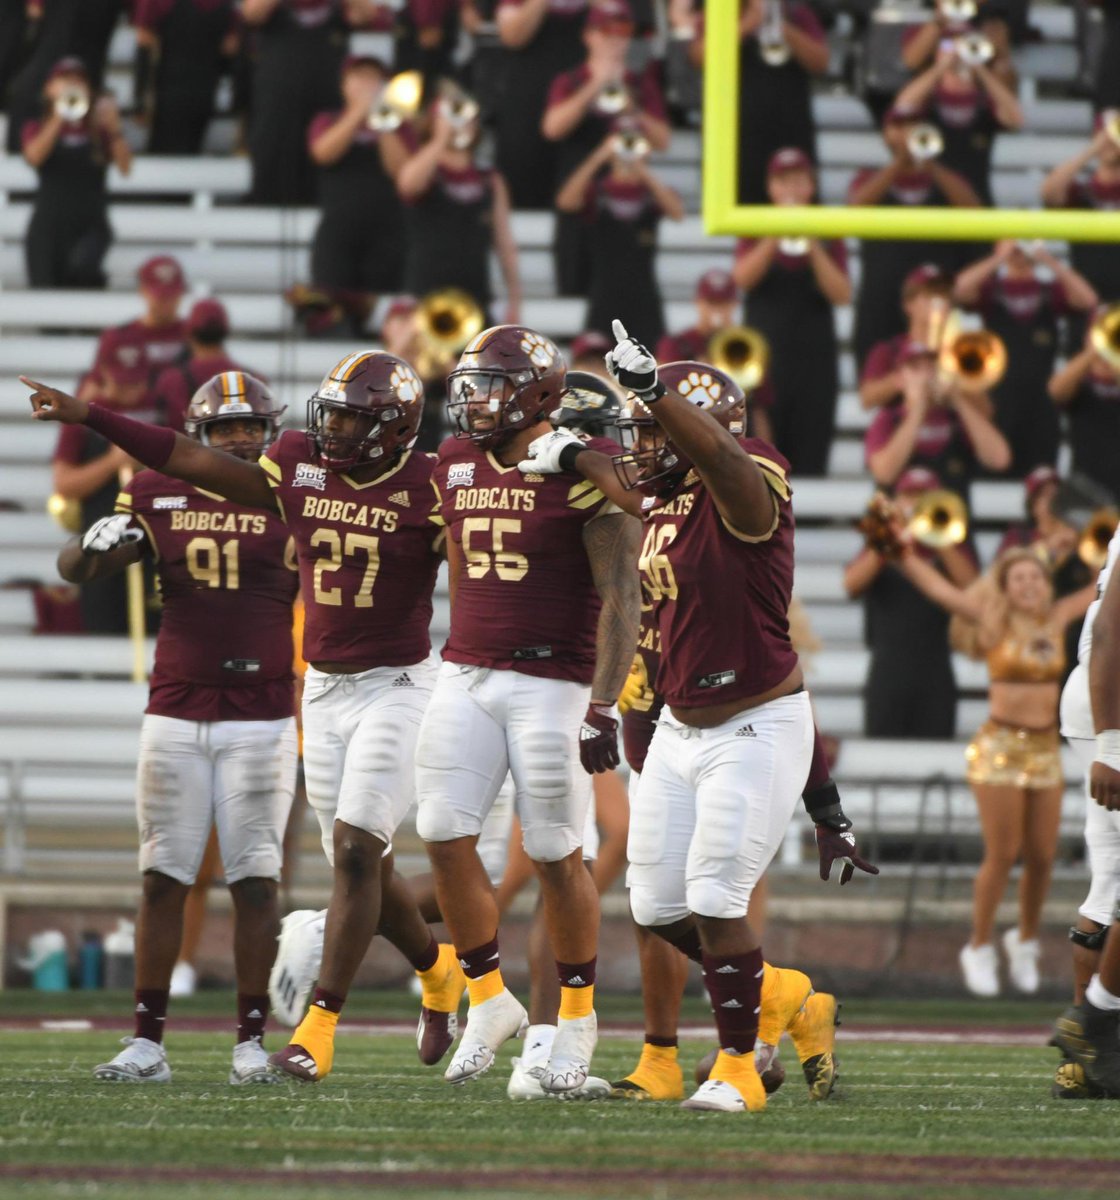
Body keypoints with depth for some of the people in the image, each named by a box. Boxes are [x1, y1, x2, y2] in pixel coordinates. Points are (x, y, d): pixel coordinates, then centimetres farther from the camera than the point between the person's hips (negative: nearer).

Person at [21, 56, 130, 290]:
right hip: (49, 225, 1)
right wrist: (59, 118, -15)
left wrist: (113, 128, -15)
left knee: (82, 266, -33)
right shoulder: (37, 128, 10)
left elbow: (125, 167, -4)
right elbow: (34, 157, -12)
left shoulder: (99, 130, 10)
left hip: (91, 226, -1)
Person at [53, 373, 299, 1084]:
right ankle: (148, 1043, 4)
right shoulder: (159, 496, 6)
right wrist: (100, 543, -15)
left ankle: (253, 1042, 4)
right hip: (176, 712, 2)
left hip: (261, 717, -2)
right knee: (164, 878, 1)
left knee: (256, 879, -2)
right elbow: (74, 569, 6)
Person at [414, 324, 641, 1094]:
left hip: (553, 683, -6)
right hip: (468, 676, 6)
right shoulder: (458, 465, 9)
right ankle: (489, 1000, 14)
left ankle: (577, 1014, 17)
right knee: (445, 836, -2)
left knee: (556, 856, -1)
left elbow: (620, 597, -14)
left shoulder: (586, 474, -11)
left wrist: (603, 706, -20)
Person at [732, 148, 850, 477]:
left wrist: (814, 249, -15)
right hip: (764, 357, 0)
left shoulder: (826, 237, 7)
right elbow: (743, 278, -10)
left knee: (809, 459, -3)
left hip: (814, 360, 0)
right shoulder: (756, 232, 8)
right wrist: (775, 238, -20)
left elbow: (842, 295, -5)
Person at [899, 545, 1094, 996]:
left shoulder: (1057, 620, 7)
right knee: (1002, 855, -6)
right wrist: (900, 552, -16)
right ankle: (979, 949, 9)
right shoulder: (994, 625, -3)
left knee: (1041, 857, 4)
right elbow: (936, 588, -9)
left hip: (1045, 750, 4)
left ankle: (1025, 940, 26)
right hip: (1000, 749, -4)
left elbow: (1101, 589, 18)